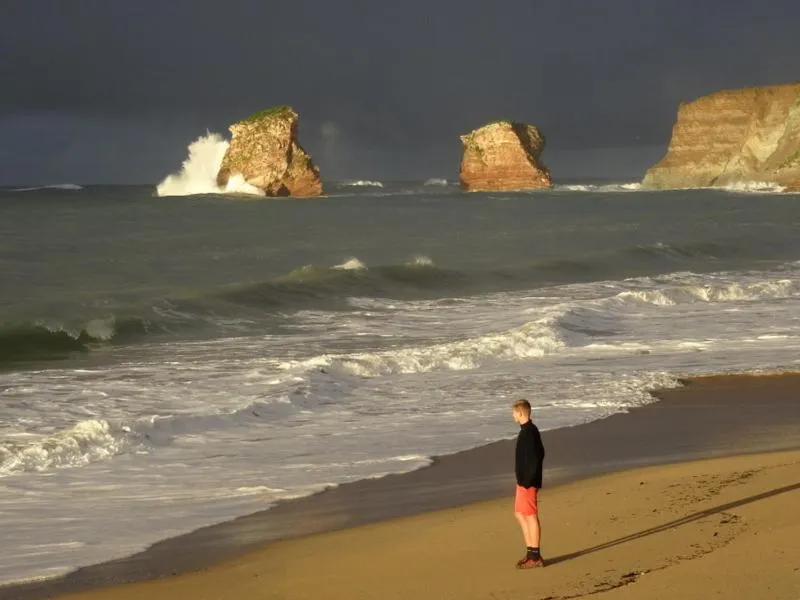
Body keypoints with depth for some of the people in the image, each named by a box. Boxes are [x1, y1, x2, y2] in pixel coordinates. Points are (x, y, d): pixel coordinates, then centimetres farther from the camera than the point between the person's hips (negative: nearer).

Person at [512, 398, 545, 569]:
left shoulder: (528, 432, -19)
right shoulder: (531, 430, 12)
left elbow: (533, 459, -23)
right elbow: (540, 454, 20)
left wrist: (527, 481, -22)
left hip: (528, 482, -11)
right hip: (524, 481, 11)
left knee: (531, 516, -5)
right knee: (520, 514, 16)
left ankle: (535, 557, -1)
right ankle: (531, 552, 20)